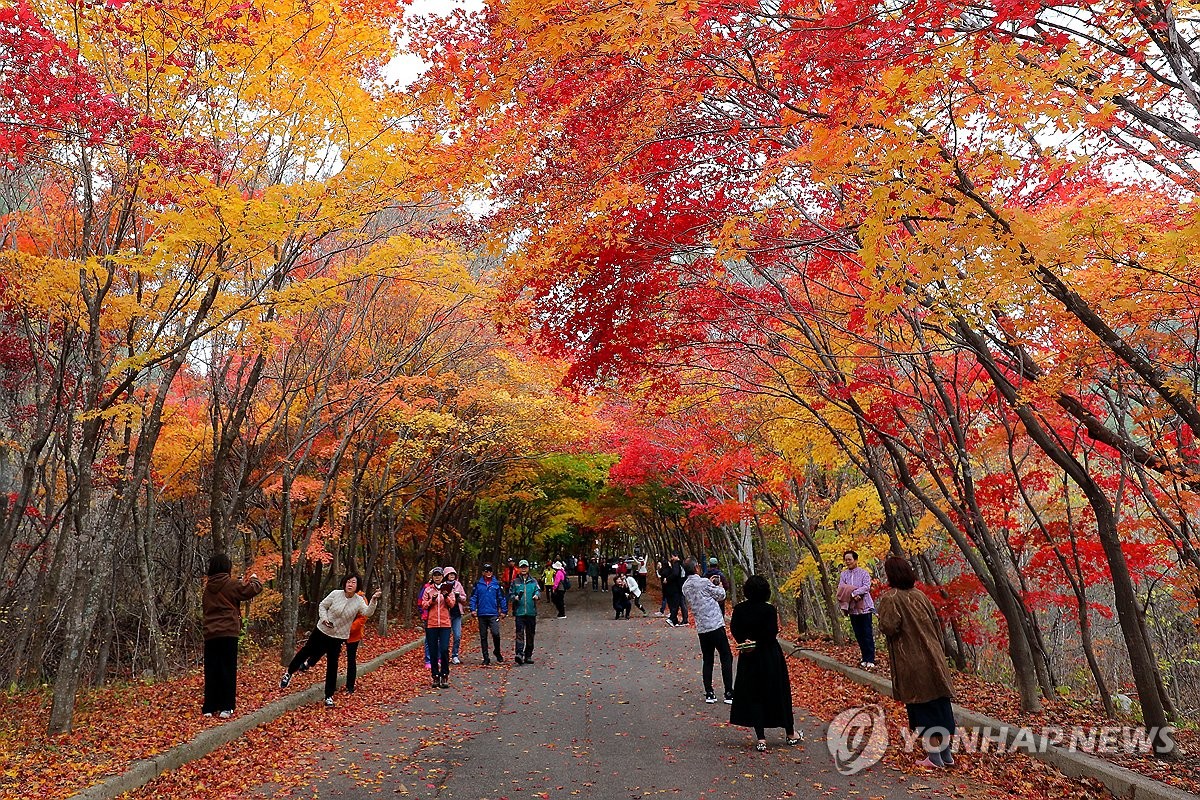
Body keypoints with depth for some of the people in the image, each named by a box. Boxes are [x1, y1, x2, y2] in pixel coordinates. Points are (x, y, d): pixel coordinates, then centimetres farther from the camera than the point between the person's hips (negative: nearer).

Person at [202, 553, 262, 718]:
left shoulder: (208, 587, 9)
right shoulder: (231, 585, -7)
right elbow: (255, 588, -6)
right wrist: (254, 579, 19)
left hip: (210, 635, 5)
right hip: (228, 633, -5)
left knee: (211, 670, 10)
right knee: (228, 670, 2)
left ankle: (209, 707, 12)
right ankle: (226, 707, 2)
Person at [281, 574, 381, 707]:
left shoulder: (359, 601, -13)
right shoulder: (335, 594, -12)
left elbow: (368, 613, -28)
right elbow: (322, 606, 0)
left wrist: (374, 600, -44)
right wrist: (324, 618, -17)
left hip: (338, 637, -1)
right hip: (322, 630, 1)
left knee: (332, 666, 1)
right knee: (306, 651, 15)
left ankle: (329, 696, 13)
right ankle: (289, 673, 43)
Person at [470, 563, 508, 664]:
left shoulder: (497, 584, 5)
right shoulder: (478, 584, 6)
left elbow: (502, 598, 8)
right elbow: (473, 597, 6)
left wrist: (504, 611, 5)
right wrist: (473, 609, -5)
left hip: (493, 614, -1)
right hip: (482, 614, 1)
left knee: (496, 633, -14)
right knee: (483, 637, 6)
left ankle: (497, 652, 10)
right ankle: (486, 658, 15)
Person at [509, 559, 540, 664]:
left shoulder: (533, 581, 9)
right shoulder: (515, 581, 7)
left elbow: (538, 591, 2)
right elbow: (510, 594, 7)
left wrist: (537, 595, -21)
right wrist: (515, 597, -14)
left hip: (531, 612, 2)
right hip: (519, 612, -2)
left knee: (530, 635, 9)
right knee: (520, 633, -14)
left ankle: (528, 656, 19)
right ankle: (519, 654, -20)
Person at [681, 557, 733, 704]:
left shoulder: (685, 586, 8)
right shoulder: (704, 582, -12)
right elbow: (721, 595, 0)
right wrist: (718, 585, 18)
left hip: (701, 628, 6)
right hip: (715, 625, -6)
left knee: (707, 660, 13)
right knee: (726, 658, 2)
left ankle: (709, 694, 12)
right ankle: (729, 693, 0)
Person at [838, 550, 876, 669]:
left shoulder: (864, 573, -3)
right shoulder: (844, 574, 7)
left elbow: (866, 587, -16)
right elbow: (840, 589, -3)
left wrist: (852, 593, -23)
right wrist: (852, 596, -19)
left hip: (864, 607, -4)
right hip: (852, 609, 4)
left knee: (867, 635, -2)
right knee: (859, 635, 9)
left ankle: (871, 660, 2)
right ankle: (865, 659, 18)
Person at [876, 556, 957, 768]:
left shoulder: (890, 597, -12)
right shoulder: (919, 595, 7)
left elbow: (889, 627, -22)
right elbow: (936, 623, 12)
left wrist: (881, 621, 0)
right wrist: (938, 652, 20)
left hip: (911, 662, -6)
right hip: (933, 656, 6)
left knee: (922, 706, 3)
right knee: (941, 702, 12)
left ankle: (934, 755, 7)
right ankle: (946, 752, 21)